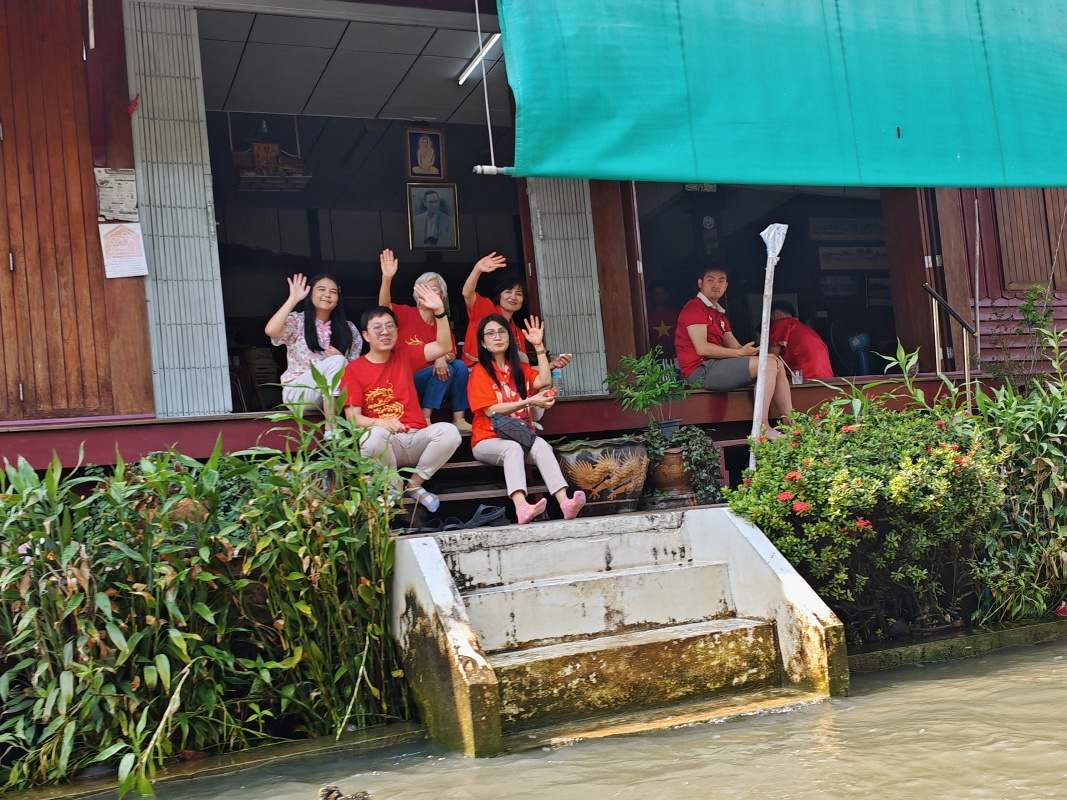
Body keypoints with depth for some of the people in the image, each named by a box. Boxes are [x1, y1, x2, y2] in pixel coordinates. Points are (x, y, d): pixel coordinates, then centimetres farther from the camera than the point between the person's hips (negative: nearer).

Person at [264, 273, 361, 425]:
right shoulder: (297, 321, 0)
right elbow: (270, 331, -22)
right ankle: (330, 428, -32)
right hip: (297, 392, -3)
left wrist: (340, 359, -15)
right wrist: (293, 299, -15)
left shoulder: (347, 328, 9)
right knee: (335, 361, -28)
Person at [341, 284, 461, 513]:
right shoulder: (354, 369, 3)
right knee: (374, 437, -38)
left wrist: (439, 311, -6)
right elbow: (353, 417, -4)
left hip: (416, 438, 3)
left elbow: (443, 347, 7)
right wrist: (381, 422, -24)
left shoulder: (404, 358, 15)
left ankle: (414, 485, -6)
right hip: (385, 442, -3)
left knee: (449, 431, -26)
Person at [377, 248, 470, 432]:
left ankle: (459, 419, -17)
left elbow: (451, 353, 2)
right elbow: (384, 306, -23)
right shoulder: (407, 314, -4)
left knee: (459, 365, -17)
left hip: (434, 382, 5)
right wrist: (387, 278, -40)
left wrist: (443, 358, -23)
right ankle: (424, 419, -23)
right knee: (447, 369, -23)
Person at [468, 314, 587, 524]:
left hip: (522, 436, 4)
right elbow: (490, 410, -11)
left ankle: (565, 503, -49)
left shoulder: (520, 368, 17)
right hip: (489, 441, -4)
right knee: (513, 447, -36)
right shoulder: (479, 371, 1)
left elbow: (544, 382, -3)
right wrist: (529, 402, -16)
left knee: (541, 445, -29)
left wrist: (539, 347, -3)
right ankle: (521, 507, -57)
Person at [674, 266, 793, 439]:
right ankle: (762, 428, -22)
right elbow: (702, 348, -16)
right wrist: (740, 353, -12)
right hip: (701, 370, -10)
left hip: (716, 365, 10)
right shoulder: (694, 308, -5)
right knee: (768, 364, -18)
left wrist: (755, 352, -4)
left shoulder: (719, 313, 26)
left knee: (777, 364, 6)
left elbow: (735, 346, 16)